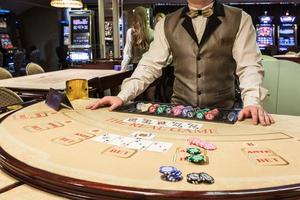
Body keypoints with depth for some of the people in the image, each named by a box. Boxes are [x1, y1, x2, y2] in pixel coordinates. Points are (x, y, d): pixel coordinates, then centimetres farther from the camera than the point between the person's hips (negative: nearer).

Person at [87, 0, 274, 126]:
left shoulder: (239, 19, 1)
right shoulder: (167, 24, 7)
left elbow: (249, 65, -5)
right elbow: (150, 65, 4)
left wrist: (252, 102, -22)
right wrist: (123, 96, -8)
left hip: (222, 112, -1)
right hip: (179, 110, 2)